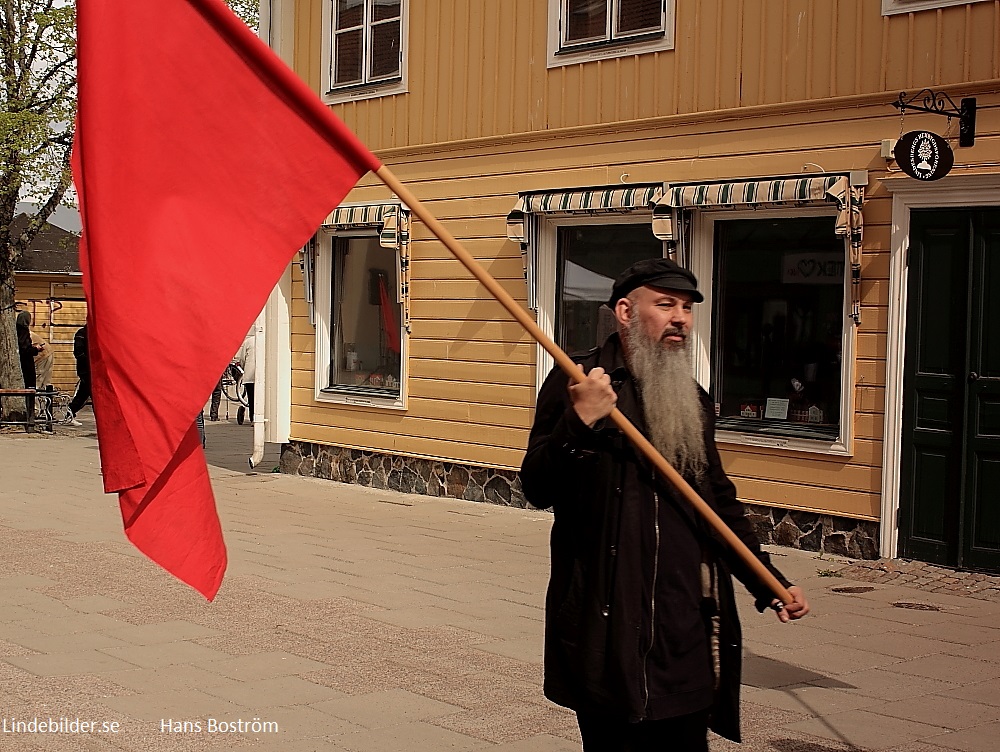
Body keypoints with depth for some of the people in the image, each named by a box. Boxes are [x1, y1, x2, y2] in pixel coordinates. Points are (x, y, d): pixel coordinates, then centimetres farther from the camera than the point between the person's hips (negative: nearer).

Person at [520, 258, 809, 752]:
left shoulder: (692, 397, 16)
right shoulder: (577, 383, -4)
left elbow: (720, 502, 22)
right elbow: (538, 489, -11)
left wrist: (768, 583, 15)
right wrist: (579, 423, -26)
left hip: (688, 627, 6)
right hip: (610, 627, -6)